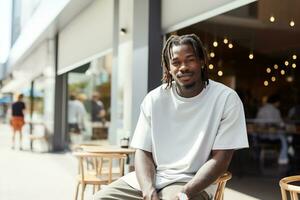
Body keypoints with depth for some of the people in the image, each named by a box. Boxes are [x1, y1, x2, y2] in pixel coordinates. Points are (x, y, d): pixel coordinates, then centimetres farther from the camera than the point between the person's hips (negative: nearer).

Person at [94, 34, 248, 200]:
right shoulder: (153, 99, 2)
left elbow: (220, 158, -8)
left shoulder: (227, 99, -7)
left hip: (193, 182, -3)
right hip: (148, 178, 4)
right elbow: (143, 152, 1)